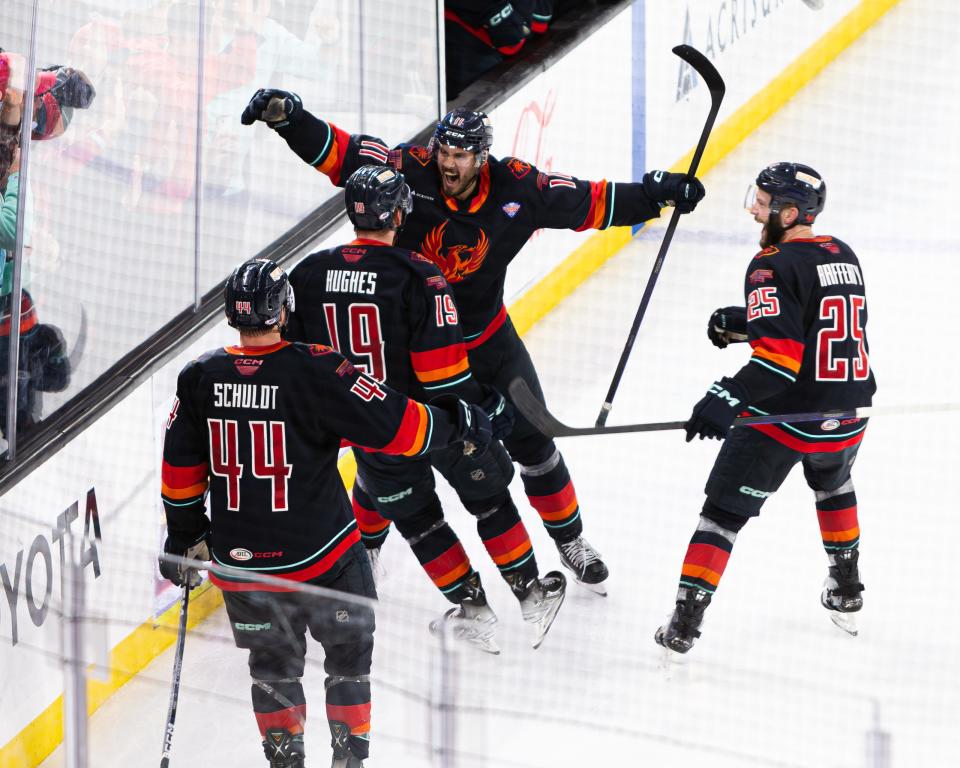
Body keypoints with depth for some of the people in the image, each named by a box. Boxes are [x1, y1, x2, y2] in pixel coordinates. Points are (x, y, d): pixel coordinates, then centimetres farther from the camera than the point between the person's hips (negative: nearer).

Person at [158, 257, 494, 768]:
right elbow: (392, 425, -14)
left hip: (238, 562, 3)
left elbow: (182, 470, 5)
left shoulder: (200, 379, -4)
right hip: (319, 555, -3)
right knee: (349, 649, 17)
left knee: (272, 660, 21)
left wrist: (186, 534, 19)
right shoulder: (316, 372, -18)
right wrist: (457, 424, 2)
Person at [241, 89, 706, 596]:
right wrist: (286, 116, -37)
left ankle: (569, 540, 28)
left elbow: (590, 204, -7)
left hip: (484, 336, 2)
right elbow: (338, 153, -24)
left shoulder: (516, 188, -17)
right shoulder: (410, 171, -23)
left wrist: (656, 194, -13)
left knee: (531, 440, 8)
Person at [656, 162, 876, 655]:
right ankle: (847, 594, 45)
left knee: (725, 508, 2)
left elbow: (782, 353, -25)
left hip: (784, 416, -7)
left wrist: (730, 398, -29)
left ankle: (686, 618, -3)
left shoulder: (773, 267, -15)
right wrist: (742, 323, 20)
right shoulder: (843, 257, 8)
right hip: (847, 419, 7)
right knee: (833, 483, 36)